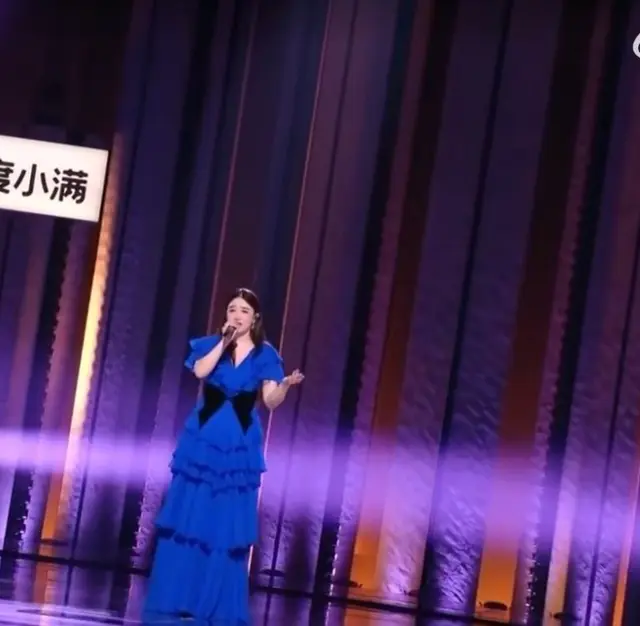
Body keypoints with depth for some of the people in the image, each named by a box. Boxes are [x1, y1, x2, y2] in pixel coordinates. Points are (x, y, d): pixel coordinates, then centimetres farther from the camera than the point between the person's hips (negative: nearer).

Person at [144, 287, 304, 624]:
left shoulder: (264, 354, 1)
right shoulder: (211, 344, 4)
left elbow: (270, 400, -7)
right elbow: (201, 371, -16)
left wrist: (285, 384, -26)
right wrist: (224, 341, -16)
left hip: (239, 446, -1)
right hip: (202, 441, 1)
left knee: (229, 524, 1)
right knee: (189, 516, 2)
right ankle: (176, 597, 11)